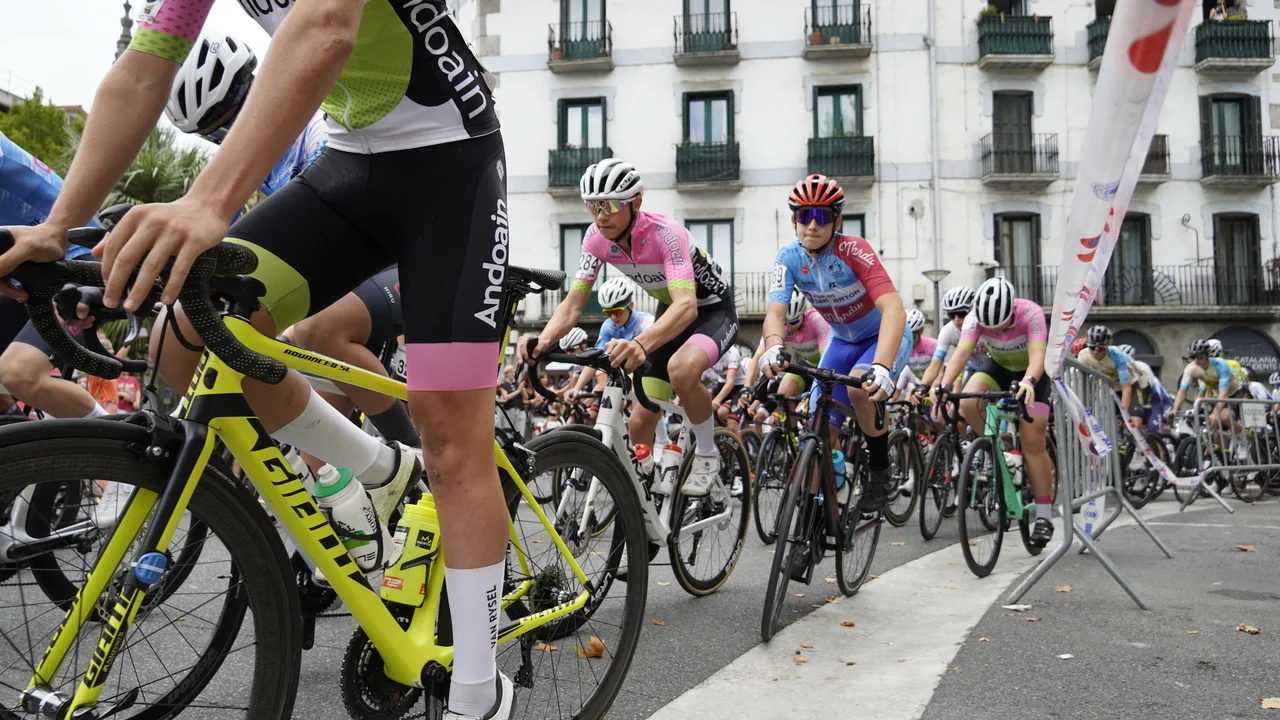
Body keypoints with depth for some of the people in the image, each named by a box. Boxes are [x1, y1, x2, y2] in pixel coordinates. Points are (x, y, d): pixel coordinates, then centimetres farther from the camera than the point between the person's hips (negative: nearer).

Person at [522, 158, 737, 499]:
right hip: (670, 311, 6)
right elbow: (573, 303, -16)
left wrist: (641, 344, -66)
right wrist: (543, 340, -38)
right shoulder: (597, 237, -16)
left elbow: (687, 305, -47)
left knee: (682, 369, -39)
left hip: (712, 311, -6)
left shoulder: (665, 233, -33)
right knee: (639, 423, -2)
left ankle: (707, 456, -13)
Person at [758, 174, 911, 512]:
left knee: (861, 386, -34)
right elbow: (775, 312, -28)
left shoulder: (853, 250, -29)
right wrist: (773, 347, -52)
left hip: (885, 336, -4)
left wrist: (881, 367, -56)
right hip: (842, 340, 4)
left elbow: (893, 309, -40)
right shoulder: (789, 257, -17)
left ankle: (880, 472, -10)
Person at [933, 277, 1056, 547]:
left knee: (1032, 442, -11)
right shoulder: (977, 316, -26)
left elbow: (1037, 355, -43)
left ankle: (1044, 516, -3)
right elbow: (962, 351, -36)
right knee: (968, 403, -29)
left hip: (1032, 372, -3)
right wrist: (943, 385, -51)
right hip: (998, 366, 3)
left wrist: (1028, 382, -64)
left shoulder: (1030, 313, -33)